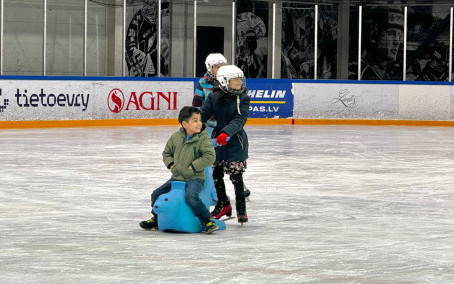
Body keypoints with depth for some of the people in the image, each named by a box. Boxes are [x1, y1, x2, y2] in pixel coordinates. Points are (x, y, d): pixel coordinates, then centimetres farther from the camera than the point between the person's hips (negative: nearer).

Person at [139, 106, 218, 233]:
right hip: (177, 177, 6)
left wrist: (193, 166, -18)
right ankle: (156, 219, 31)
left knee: (191, 196, -34)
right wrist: (171, 164, 2)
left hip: (195, 178, -6)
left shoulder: (203, 138, -10)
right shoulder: (176, 137, 4)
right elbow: (167, 153, 19)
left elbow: (210, 157, -18)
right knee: (156, 194, 5)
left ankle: (207, 221, -19)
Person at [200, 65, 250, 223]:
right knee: (216, 173, 12)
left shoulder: (243, 98, -8)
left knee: (236, 175, -3)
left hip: (235, 141, -4)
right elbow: (204, 114, -1)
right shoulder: (214, 97, -1)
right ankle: (223, 204, 31)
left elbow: (240, 119, -19)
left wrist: (226, 132, -33)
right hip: (217, 139, 4)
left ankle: (241, 209, 10)